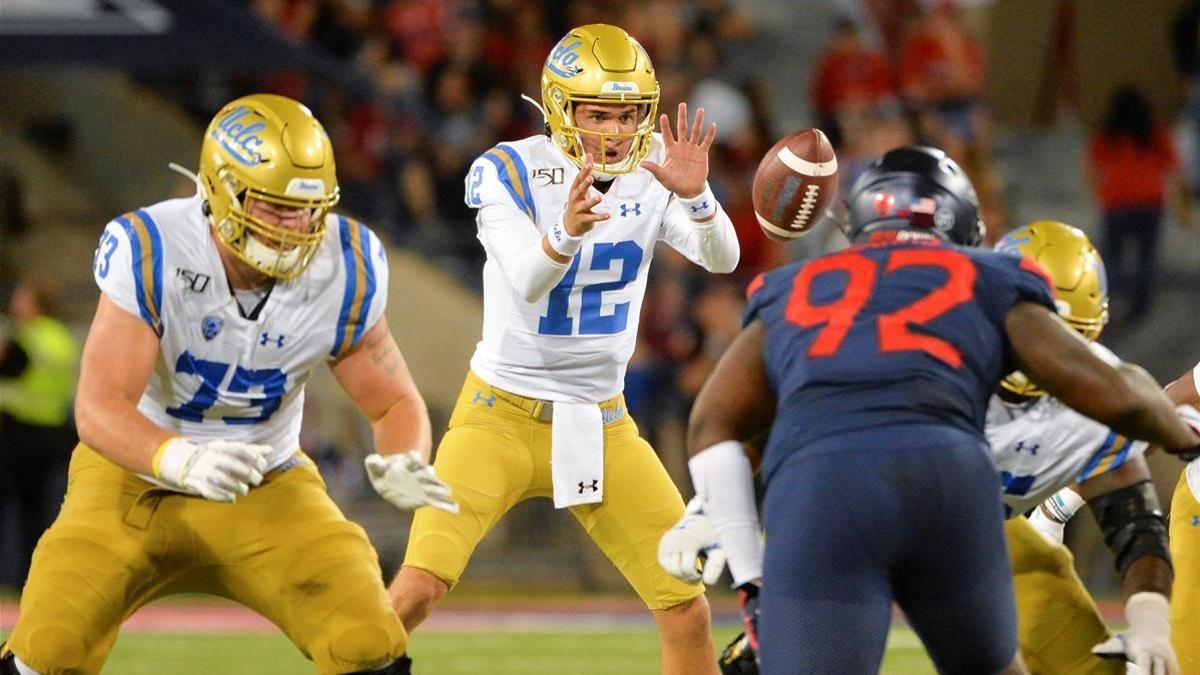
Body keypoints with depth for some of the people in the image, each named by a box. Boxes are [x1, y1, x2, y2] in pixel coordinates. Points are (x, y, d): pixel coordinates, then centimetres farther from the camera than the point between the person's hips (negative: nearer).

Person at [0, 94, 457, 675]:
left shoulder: (342, 273, -16)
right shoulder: (151, 252, -25)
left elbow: (395, 404, -3)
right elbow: (99, 408, -31)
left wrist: (402, 465, -28)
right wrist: (183, 463, -51)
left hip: (268, 487, 2)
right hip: (140, 474, -2)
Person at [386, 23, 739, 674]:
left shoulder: (651, 171, 0)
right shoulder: (507, 172, -11)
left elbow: (722, 258, -14)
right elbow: (526, 282, -25)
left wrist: (695, 196, -35)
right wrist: (567, 231, -46)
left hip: (601, 425, 4)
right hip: (501, 417, -4)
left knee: (688, 610, -1)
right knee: (418, 589, -19)